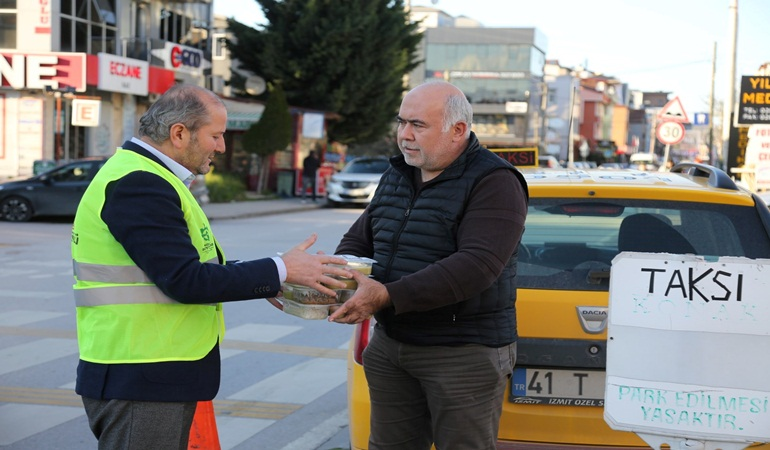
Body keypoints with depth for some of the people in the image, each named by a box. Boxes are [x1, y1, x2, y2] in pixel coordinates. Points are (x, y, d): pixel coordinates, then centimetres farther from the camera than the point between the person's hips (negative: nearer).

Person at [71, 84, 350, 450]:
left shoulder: (144, 178, 15)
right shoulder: (139, 186, -18)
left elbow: (183, 263, 18)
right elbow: (185, 280, -23)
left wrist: (264, 280, 9)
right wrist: (280, 270, -17)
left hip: (162, 376, 10)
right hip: (139, 380, -10)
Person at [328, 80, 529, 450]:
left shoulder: (493, 183, -14)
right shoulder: (396, 176, 13)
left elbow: (476, 266, -26)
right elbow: (359, 238, 19)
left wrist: (388, 296, -30)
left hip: (465, 356, -7)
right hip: (390, 346, 8)